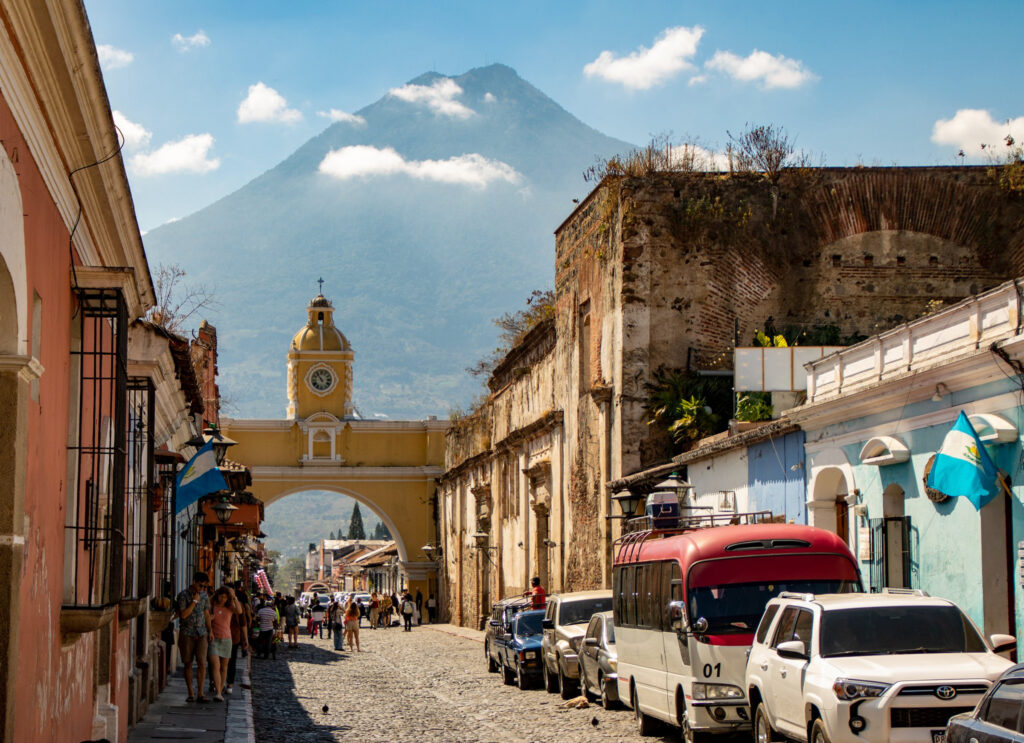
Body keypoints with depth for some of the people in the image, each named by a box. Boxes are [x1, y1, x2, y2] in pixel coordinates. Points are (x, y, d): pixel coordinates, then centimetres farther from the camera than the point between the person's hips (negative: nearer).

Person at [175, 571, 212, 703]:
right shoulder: (183, 595, -5)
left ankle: (200, 693, -8)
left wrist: (210, 631, 15)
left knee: (202, 663, -10)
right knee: (188, 664, 2)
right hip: (187, 634, -2)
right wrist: (194, 601, -15)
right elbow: (183, 615, -14)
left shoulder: (204, 596, 9)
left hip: (201, 634, 2)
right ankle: (190, 694, 8)